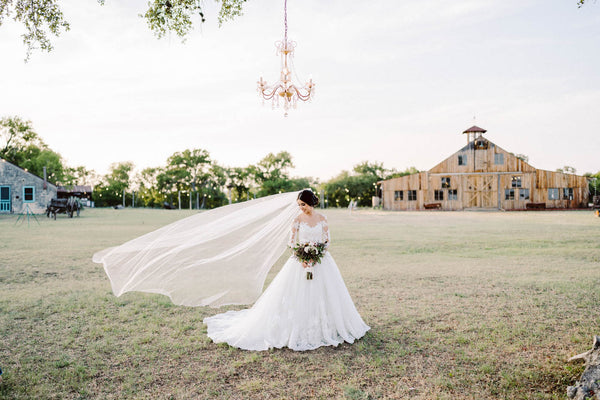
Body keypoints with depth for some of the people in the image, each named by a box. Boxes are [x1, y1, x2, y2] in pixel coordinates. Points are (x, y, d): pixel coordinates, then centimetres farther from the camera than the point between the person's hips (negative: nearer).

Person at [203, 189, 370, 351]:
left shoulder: (322, 219, 3)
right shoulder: (298, 220, -3)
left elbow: (327, 240, 6)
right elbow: (292, 243, -5)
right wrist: (302, 258, -18)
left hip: (321, 261, 3)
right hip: (301, 261, -2)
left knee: (324, 294, 7)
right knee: (299, 296, -3)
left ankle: (325, 328, 24)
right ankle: (299, 331, 10)